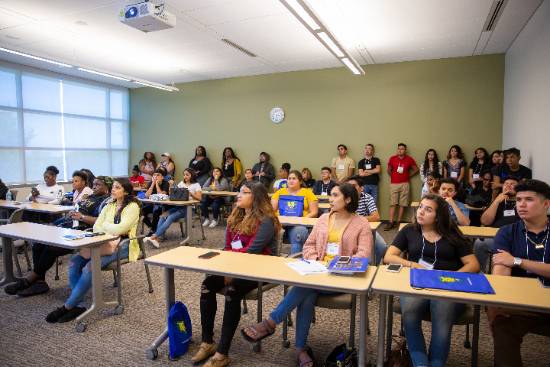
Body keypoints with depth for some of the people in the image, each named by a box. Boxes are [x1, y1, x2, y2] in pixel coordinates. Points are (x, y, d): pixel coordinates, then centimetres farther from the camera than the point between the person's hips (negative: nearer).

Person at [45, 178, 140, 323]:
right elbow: (96, 227, 6)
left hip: (122, 246, -7)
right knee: (74, 262, -13)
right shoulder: (109, 206, 15)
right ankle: (78, 305, -11)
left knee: (90, 266, -26)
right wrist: (111, 229, -15)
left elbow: (119, 229, -20)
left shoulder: (132, 207, -8)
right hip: (106, 243, 7)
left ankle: (68, 306, -13)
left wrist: (105, 225, -2)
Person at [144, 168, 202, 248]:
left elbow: (199, 198, -8)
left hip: (189, 208, -5)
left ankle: (154, 236, -35)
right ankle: (158, 239, -35)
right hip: (178, 206, 5)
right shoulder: (181, 183, 19)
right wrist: (171, 186, 3)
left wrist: (190, 193, -21)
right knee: (163, 215, -24)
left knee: (171, 217, -29)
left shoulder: (196, 185, 5)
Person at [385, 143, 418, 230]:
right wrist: (393, 177, 11)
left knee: (402, 204, 1)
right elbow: (389, 170, 14)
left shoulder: (409, 159, 2)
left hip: (404, 184, 0)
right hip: (394, 184, 0)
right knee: (392, 203, -3)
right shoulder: (392, 158, 2)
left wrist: (408, 175, 7)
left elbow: (416, 169, 12)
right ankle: (391, 222, -3)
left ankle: (399, 222, 7)